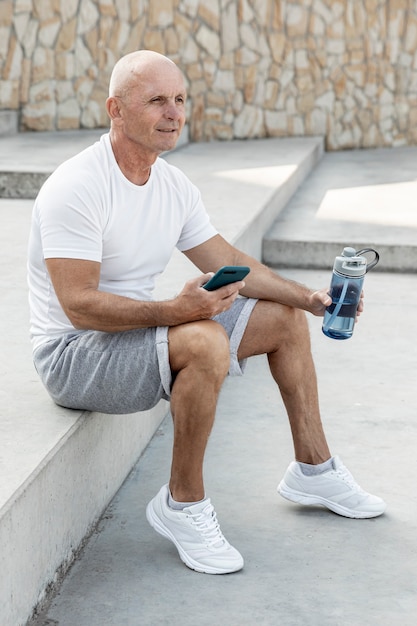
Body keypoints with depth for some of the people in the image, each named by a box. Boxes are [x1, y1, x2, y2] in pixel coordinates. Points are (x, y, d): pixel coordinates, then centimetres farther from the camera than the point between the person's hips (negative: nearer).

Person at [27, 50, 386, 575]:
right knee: (205, 342, -36)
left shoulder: (174, 186, 4)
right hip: (72, 355, -9)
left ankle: (313, 469, 22)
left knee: (285, 318, 10)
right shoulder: (76, 187, -23)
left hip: (140, 332, 9)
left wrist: (308, 298, 0)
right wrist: (172, 311, -39)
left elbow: (230, 263, 11)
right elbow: (81, 307, -28)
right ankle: (182, 504, -17)